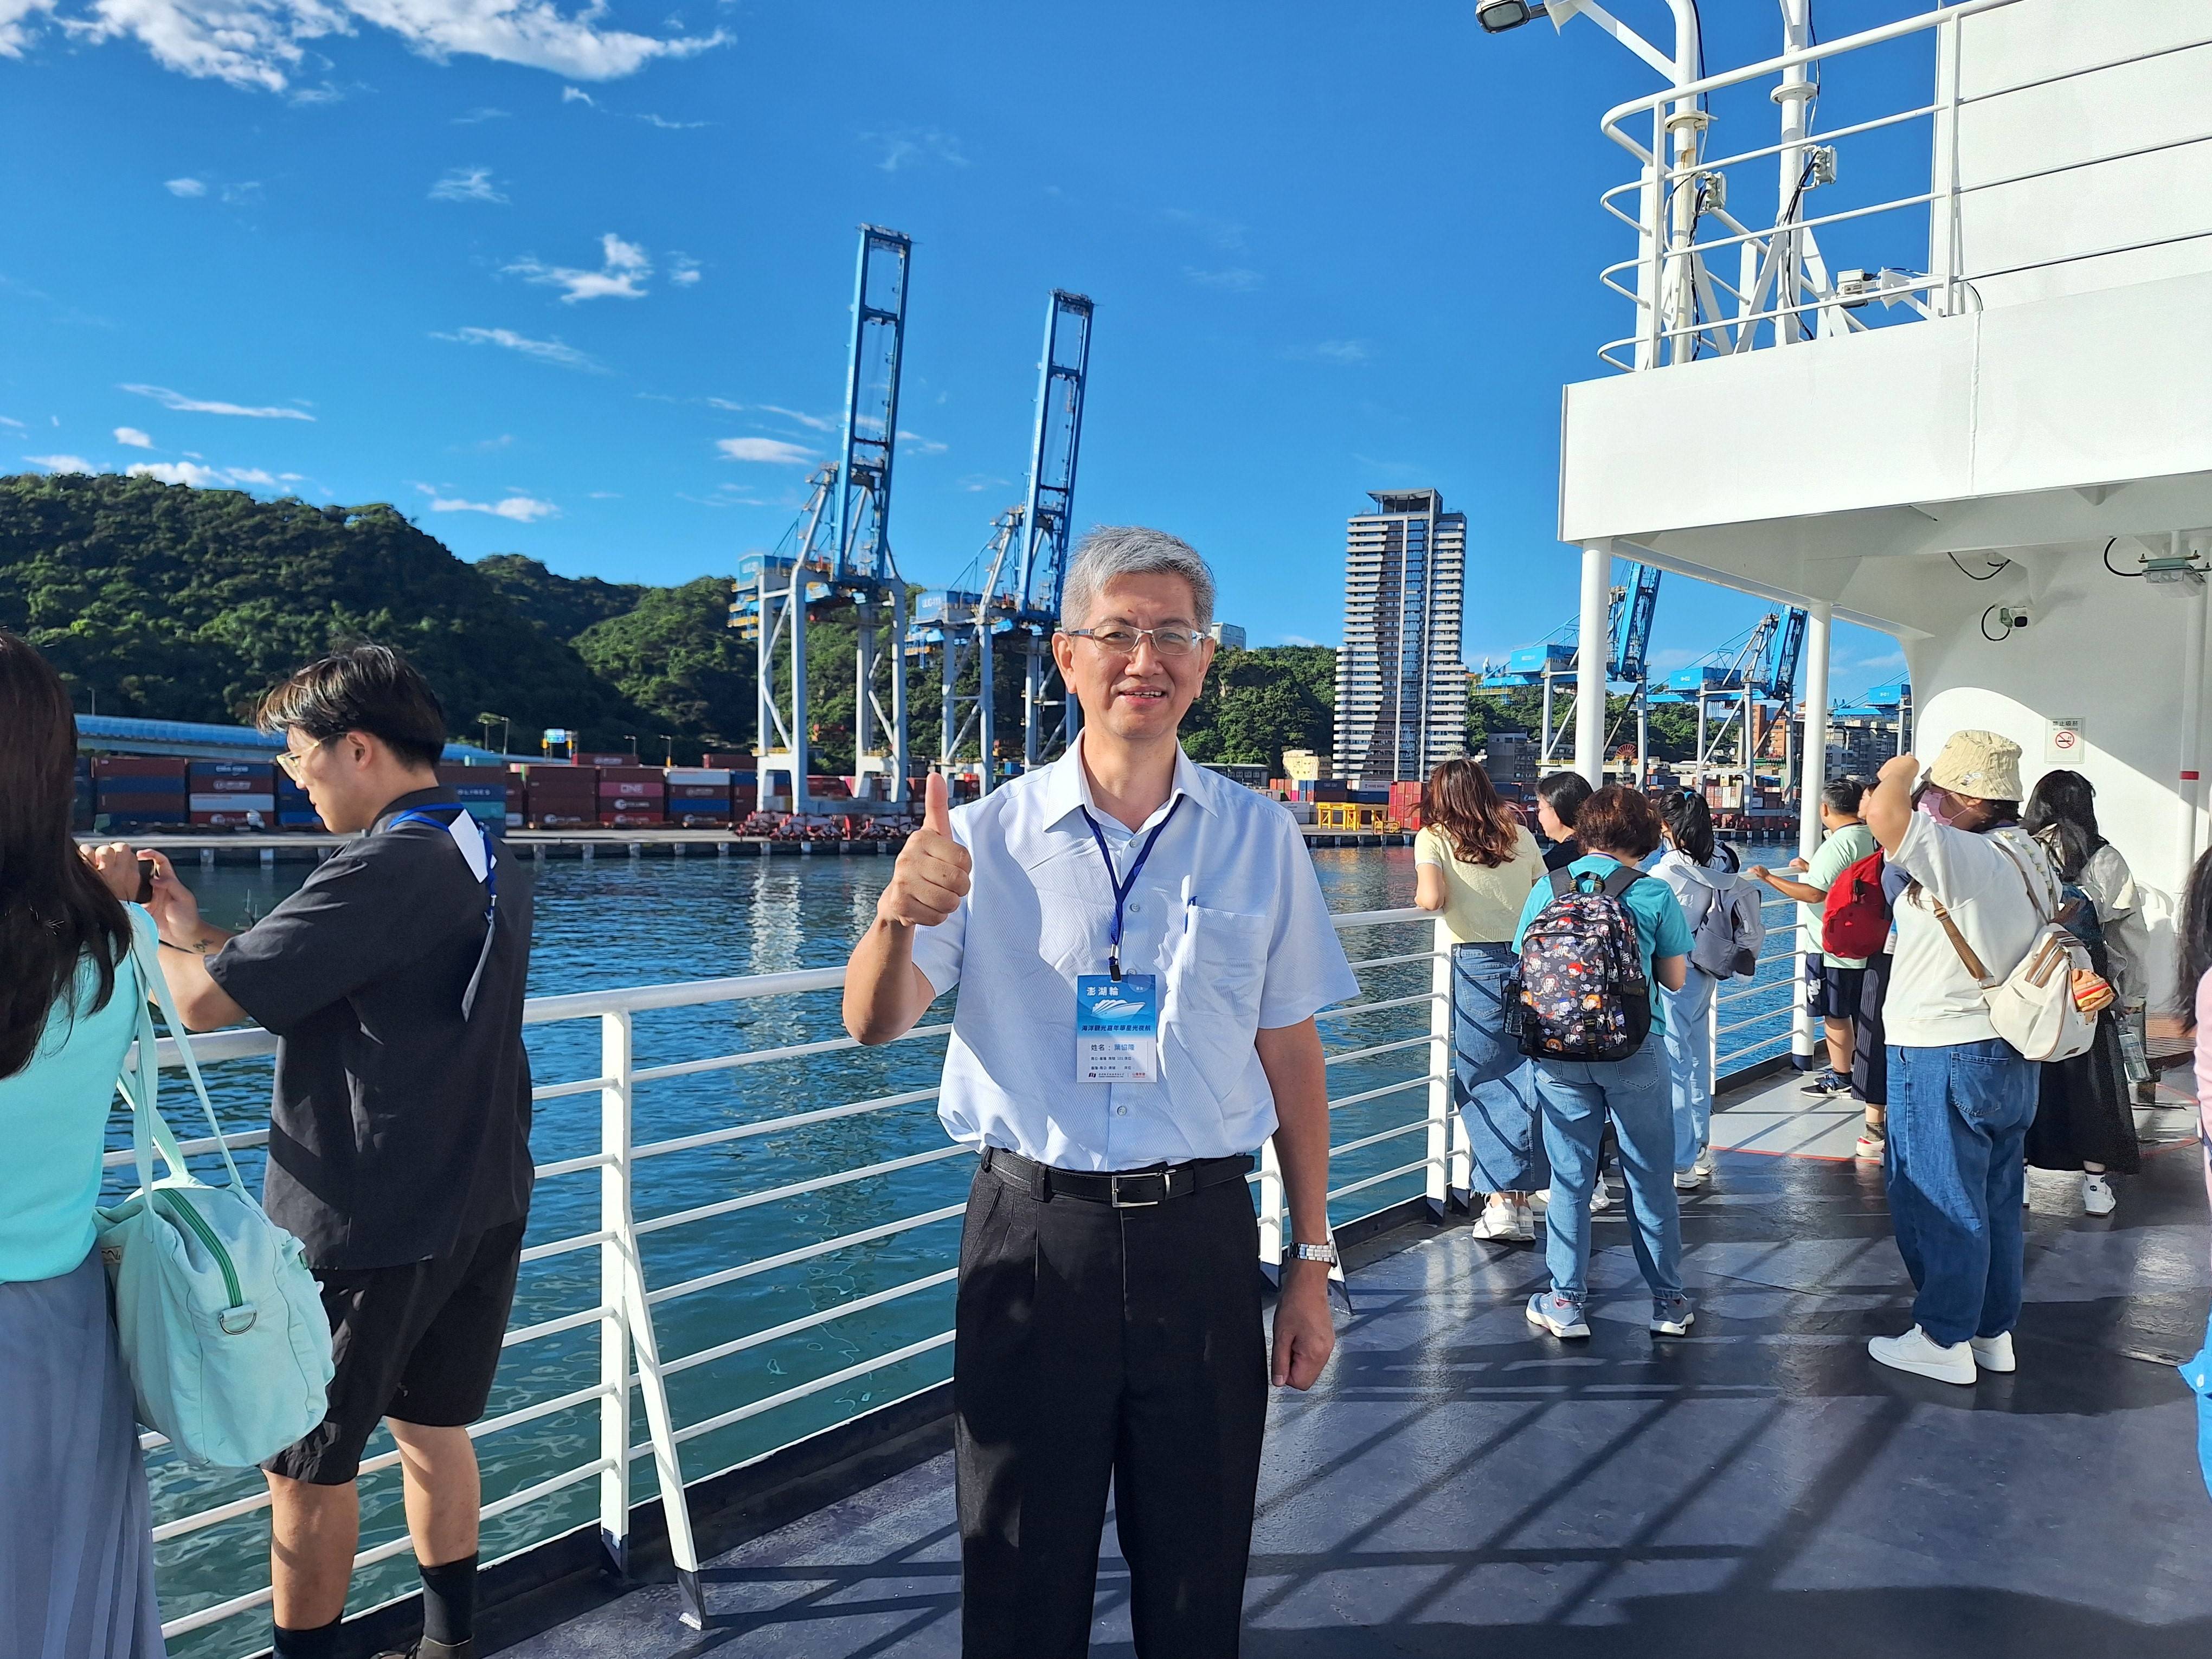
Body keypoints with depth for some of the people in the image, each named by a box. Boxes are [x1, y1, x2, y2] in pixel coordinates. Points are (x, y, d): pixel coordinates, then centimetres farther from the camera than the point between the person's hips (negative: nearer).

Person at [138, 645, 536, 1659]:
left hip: (366, 1224, -8)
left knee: (309, 1463, 10)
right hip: (482, 1207, 9)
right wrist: (199, 935, 8)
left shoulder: (385, 867, -20)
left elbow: (203, 1003, -20)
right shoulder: (492, 863, 8)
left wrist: (140, 923, -1)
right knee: (432, 1428, 21)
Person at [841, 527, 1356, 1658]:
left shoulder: (1258, 839, 1)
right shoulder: (990, 834, -2)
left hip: (1199, 1235, 1)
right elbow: (873, 1024, -9)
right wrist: (897, 920, -32)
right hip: (1031, 1233, 0)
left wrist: (1311, 1260, 7)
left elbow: (1291, 1056, 5)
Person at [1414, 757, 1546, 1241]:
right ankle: (1518, 1200, 13)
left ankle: (1501, 1201, 4)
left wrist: (1419, 896, 8)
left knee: (1480, 1085, 7)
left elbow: (1432, 898, -13)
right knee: (1523, 1083, 9)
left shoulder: (1434, 837, 3)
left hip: (1478, 965, -3)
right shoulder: (1520, 835, 13)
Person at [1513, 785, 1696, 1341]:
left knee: (1569, 1177, 9)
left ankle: (1566, 1302, 14)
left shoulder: (1546, 889, 0)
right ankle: (1668, 1300, 23)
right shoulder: (1654, 895, -5)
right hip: (1635, 1048, -1)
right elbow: (1675, 979, 2)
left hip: (1559, 1050, 2)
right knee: (1651, 1177, 12)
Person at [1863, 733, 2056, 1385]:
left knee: (1939, 1201, 2)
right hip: (2006, 1055, 10)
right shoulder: (2030, 860, 10)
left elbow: (1885, 816, -34)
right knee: (1995, 1200, 16)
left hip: (1944, 1057, -10)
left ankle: (1944, 1340, 12)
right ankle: (1993, 1331, 27)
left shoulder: (1968, 859, -22)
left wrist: (1899, 772, -14)